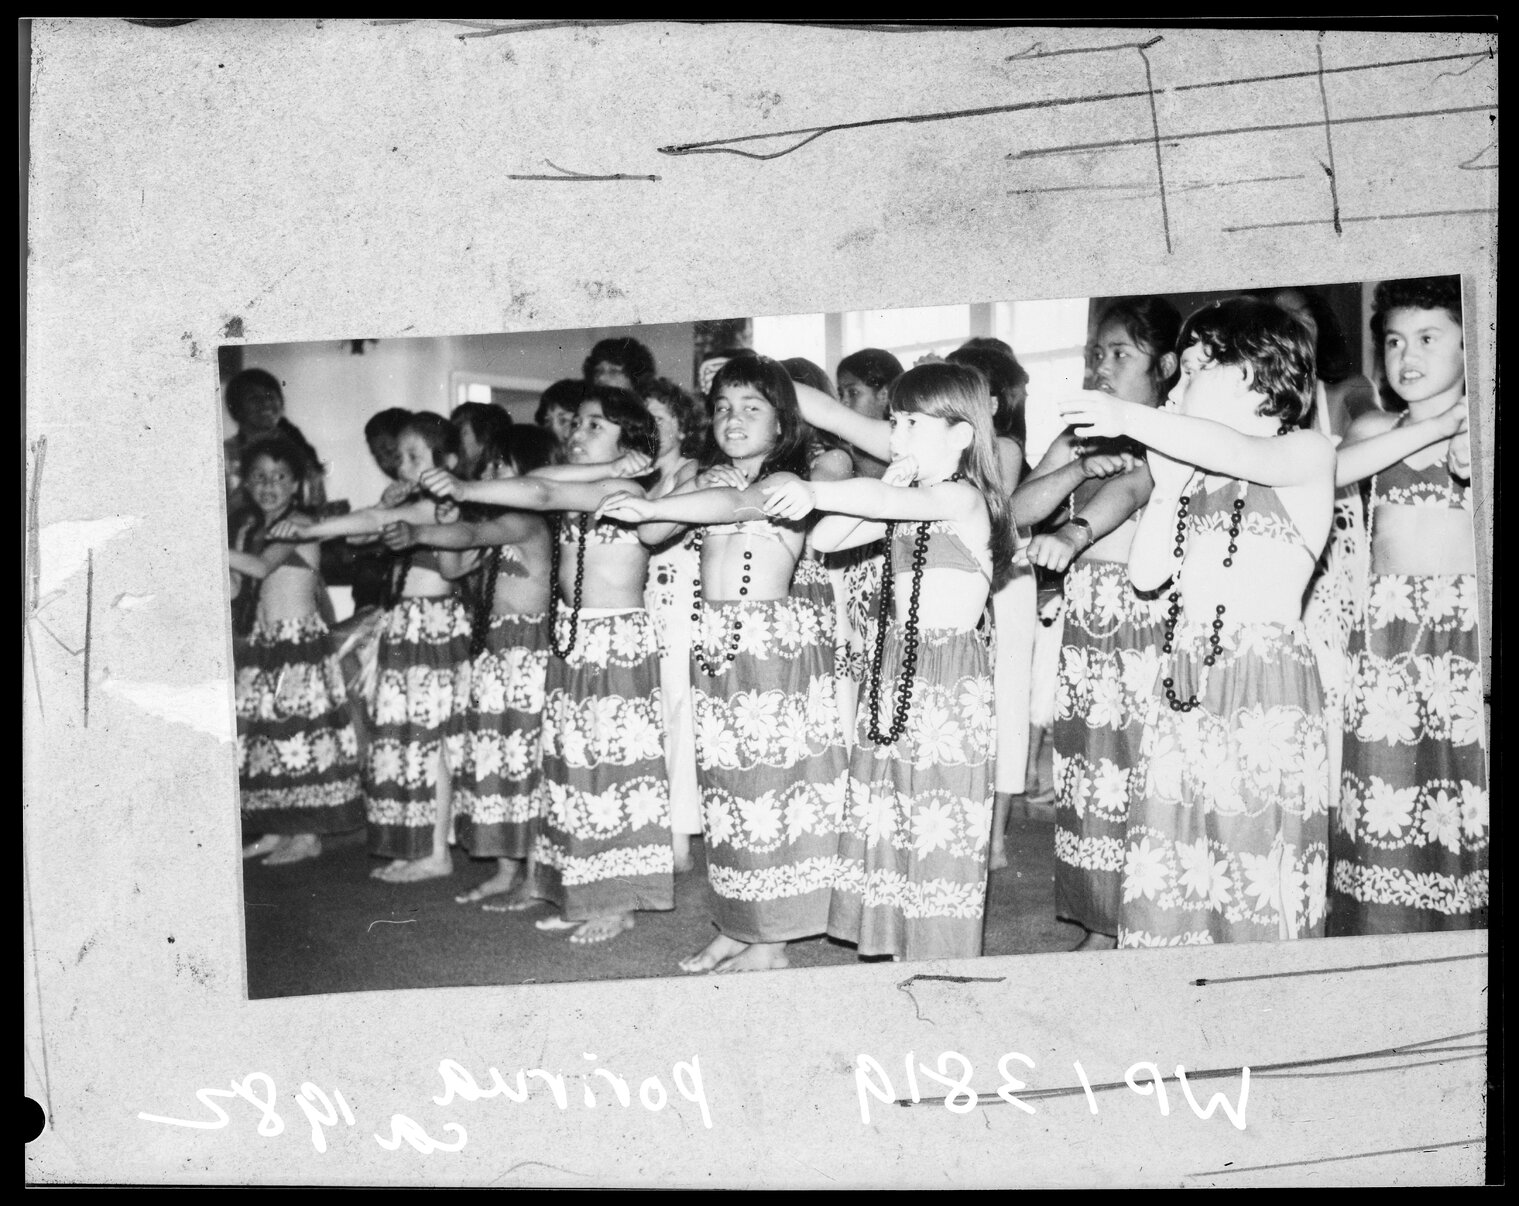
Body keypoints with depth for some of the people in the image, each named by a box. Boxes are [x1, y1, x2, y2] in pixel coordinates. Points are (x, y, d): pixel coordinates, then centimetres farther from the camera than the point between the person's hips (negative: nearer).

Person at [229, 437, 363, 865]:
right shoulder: (258, 531, 16)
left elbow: (261, 566, -24)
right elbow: (240, 587, 14)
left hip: (299, 639, -8)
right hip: (264, 640, 8)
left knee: (298, 731, -5)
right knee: (266, 734, 8)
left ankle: (308, 834, 2)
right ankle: (276, 830, 17)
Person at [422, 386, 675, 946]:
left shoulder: (626, 490, -11)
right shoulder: (579, 493, 14)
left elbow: (541, 492, -20)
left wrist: (463, 489, -23)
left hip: (618, 640, -8)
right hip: (572, 638, 8)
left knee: (611, 762, -3)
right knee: (578, 762, 10)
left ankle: (618, 903, 6)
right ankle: (580, 897, 20)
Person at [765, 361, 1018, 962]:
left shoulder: (964, 497, -11)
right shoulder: (906, 507, 13)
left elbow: (897, 502, -30)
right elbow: (825, 540, 8)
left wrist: (817, 492, -45)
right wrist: (888, 482, 0)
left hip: (950, 680, -8)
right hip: (892, 671, 8)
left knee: (939, 828, -3)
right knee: (891, 823, 10)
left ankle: (941, 958, 6)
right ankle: (898, 945, 19)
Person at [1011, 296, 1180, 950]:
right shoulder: (1078, 437, 14)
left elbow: (1131, 488, -25)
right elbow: (1019, 509, 5)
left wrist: (1073, 533, -43)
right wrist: (1082, 465, -10)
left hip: (1147, 616, -6)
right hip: (1083, 616, 6)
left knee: (1144, 767, -5)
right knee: (1085, 767, 9)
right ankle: (1101, 927, 20)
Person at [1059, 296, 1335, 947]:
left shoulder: (1307, 454, 3)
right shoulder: (1193, 473, 18)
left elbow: (1243, 455, -20)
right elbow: (1146, 573, 9)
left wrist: (1131, 418, -17)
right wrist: (1166, 480, 5)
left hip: (1268, 685, -5)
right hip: (1182, 686, 5)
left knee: (1259, 889, -7)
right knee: (1166, 873, 0)